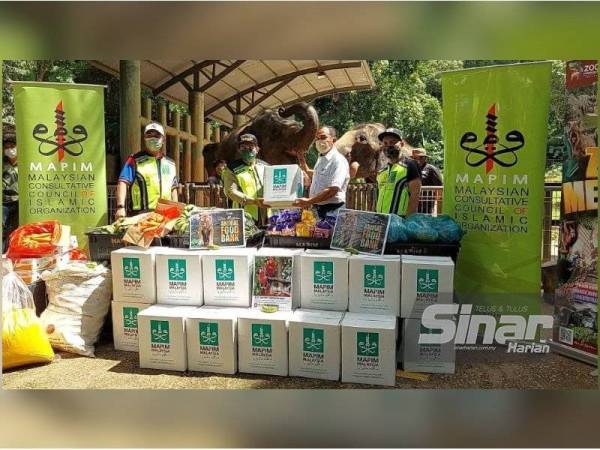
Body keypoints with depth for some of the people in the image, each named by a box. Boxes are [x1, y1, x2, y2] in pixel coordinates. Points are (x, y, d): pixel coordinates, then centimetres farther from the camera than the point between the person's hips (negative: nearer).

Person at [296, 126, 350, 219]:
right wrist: (306, 170, 19)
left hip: (331, 210, -9)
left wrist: (309, 201, -30)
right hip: (318, 208, 9)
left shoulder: (338, 161, -17)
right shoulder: (321, 159, 14)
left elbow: (332, 190, -27)